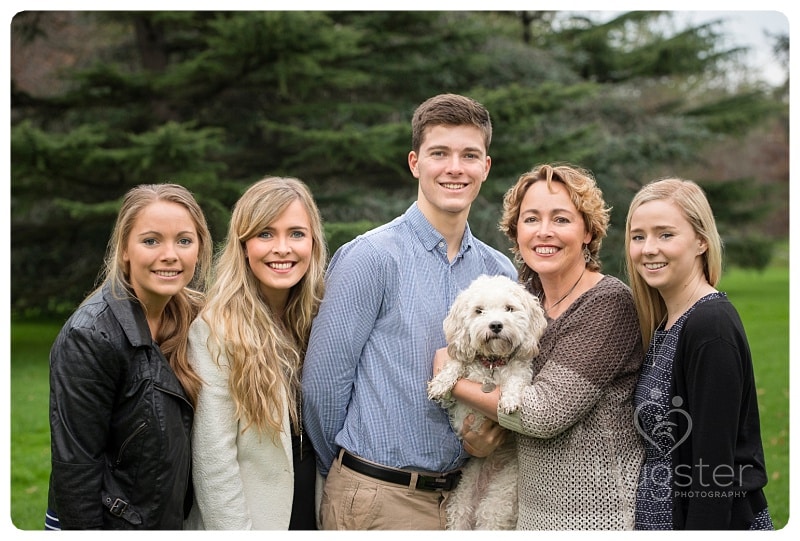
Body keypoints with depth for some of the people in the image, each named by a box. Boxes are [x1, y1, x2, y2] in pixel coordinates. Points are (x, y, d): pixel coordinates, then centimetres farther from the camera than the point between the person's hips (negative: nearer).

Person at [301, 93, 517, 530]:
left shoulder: (501, 273, 6)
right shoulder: (371, 257, -11)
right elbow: (323, 380, -10)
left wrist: (493, 428, -4)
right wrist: (344, 475, 1)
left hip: (459, 492, 5)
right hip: (379, 498, -5)